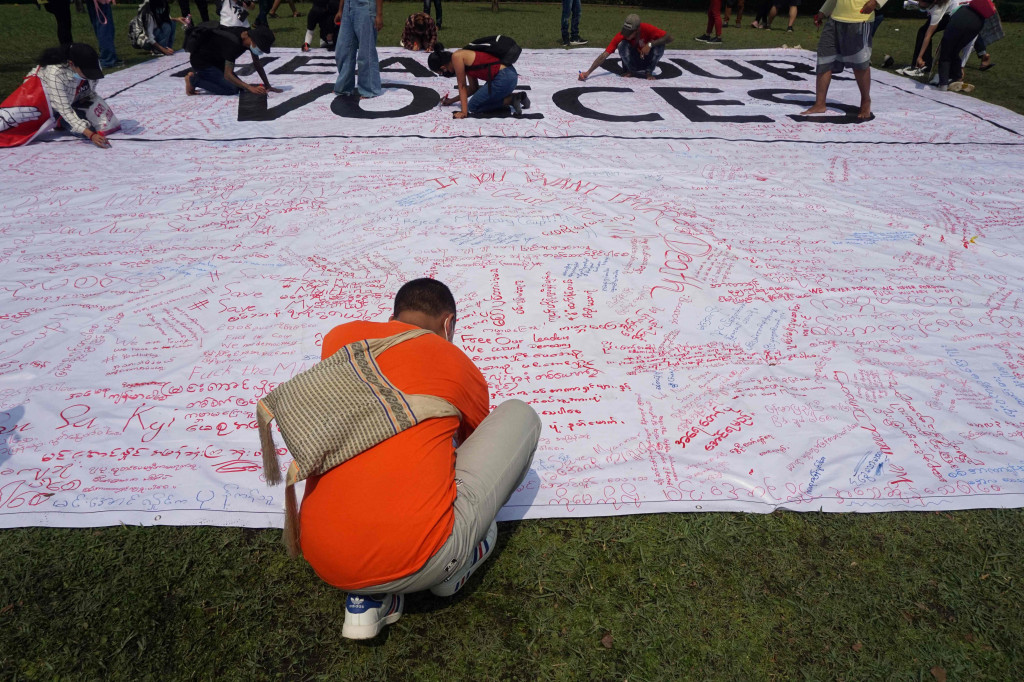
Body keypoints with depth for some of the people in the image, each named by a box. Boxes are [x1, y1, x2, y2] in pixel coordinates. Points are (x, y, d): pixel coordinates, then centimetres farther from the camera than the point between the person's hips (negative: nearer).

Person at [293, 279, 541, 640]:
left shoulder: (340, 337, 13)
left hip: (322, 561, 4)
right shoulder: (459, 366, 7)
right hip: (417, 562, -4)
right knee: (520, 414, 11)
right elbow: (478, 441, 28)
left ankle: (366, 599, 19)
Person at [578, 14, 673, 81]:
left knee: (659, 44, -31)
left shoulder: (647, 29, -27)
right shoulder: (621, 36, -26)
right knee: (622, 44, -31)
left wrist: (650, 44, -39)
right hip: (633, 61, -1)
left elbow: (669, 38, -25)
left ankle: (649, 72, -6)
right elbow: (604, 56, -30)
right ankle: (628, 70, -4)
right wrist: (588, 72, -43)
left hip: (647, 60, 1)